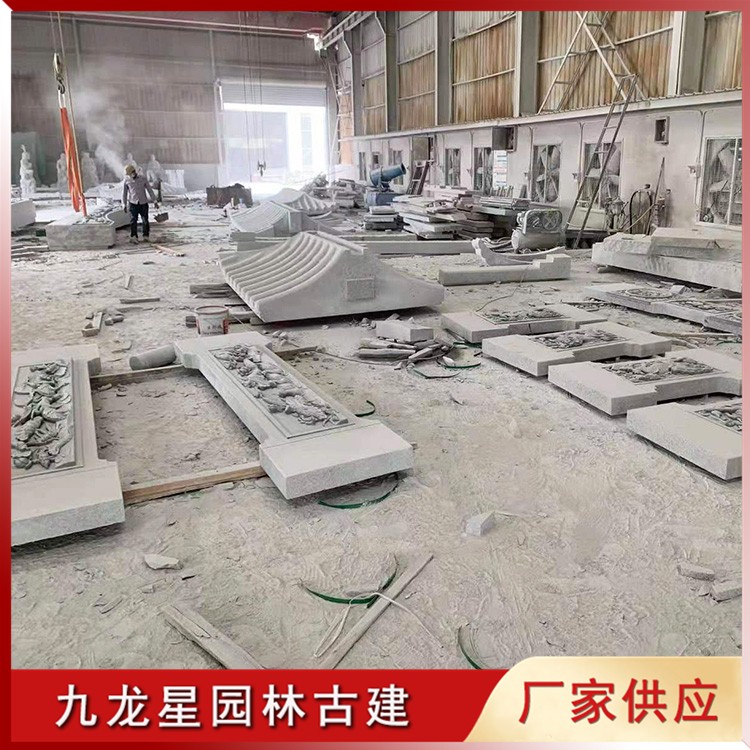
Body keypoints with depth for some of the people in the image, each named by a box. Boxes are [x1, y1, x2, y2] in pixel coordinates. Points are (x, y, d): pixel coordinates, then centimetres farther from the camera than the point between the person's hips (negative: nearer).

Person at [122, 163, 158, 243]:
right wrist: (124, 204, 6)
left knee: (145, 220, 0)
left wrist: (155, 201, 1)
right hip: (133, 203, 0)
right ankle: (134, 237, -6)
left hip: (143, 203, 0)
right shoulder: (127, 180, 1)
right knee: (133, 220, -7)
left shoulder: (143, 179, -1)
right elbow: (124, 193, 8)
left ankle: (146, 236, 14)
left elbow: (149, 190, 4)